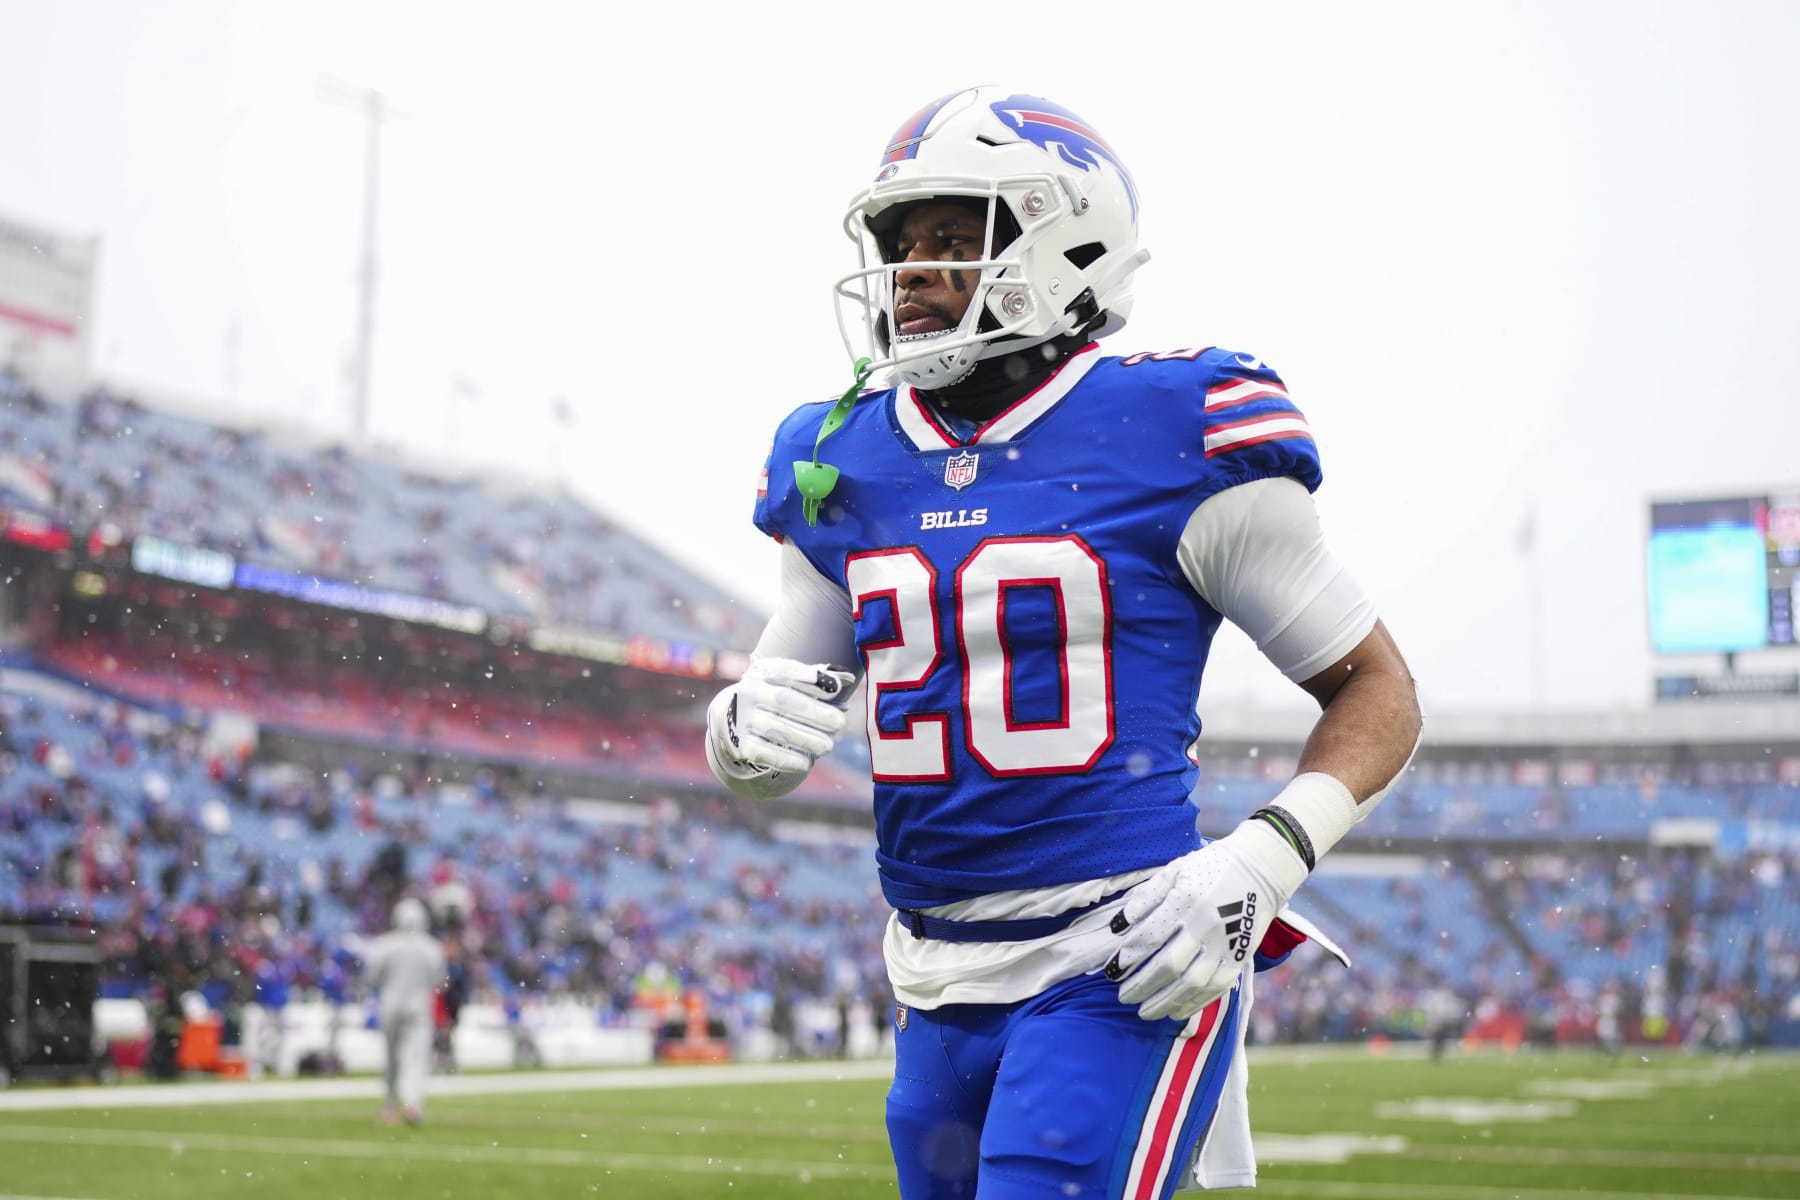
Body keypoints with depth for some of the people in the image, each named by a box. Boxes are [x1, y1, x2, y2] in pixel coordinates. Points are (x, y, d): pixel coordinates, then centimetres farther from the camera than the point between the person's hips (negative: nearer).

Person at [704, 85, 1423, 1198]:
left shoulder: (1181, 438, -7)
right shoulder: (842, 462, 8)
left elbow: (1376, 690, 0)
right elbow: (761, 757, 17)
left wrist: (1259, 862, -14)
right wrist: (748, 725, -6)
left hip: (1127, 967, -6)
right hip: (942, 986, 6)